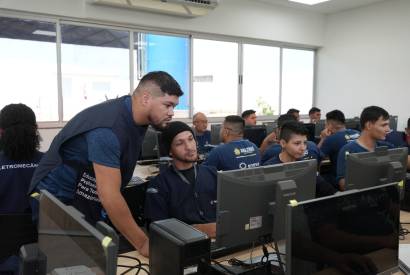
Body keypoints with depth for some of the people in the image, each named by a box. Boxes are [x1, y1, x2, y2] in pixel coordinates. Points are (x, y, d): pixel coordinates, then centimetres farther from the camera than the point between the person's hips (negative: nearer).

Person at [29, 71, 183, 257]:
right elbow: (110, 197, -32)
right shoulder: (108, 129, -31)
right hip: (59, 200, -7)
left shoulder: (137, 118, -4)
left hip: (92, 202, 8)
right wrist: (142, 244, -27)